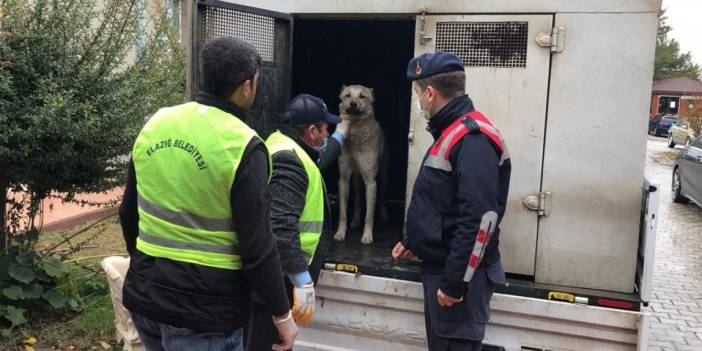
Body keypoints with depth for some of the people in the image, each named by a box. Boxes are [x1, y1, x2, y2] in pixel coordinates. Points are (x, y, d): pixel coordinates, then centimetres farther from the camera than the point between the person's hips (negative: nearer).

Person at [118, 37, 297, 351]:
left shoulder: (154, 125, 1)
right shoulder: (243, 146, -17)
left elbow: (128, 213, 11)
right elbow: (256, 248, -17)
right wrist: (282, 314, -4)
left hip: (145, 295, 6)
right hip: (204, 310, -6)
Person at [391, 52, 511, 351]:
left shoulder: (473, 138, -19)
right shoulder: (451, 132, 13)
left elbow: (480, 218, -26)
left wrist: (455, 282, -24)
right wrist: (413, 244, 19)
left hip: (459, 274, -10)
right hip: (438, 266, 10)